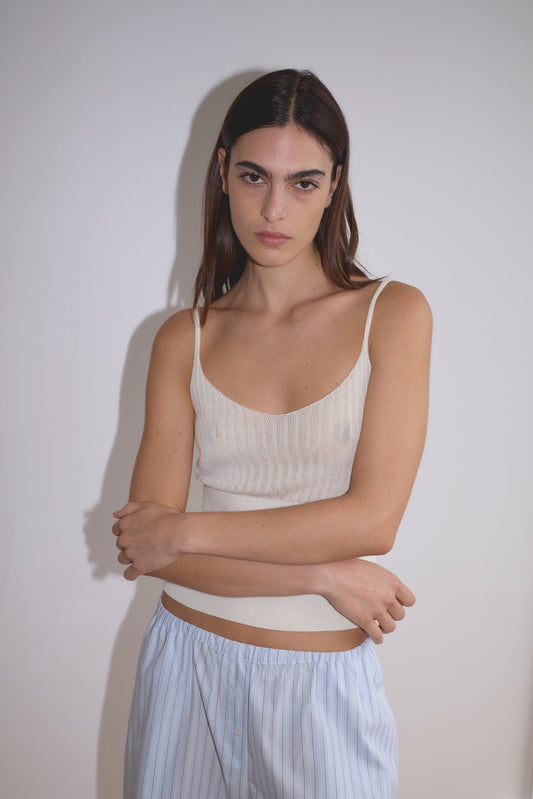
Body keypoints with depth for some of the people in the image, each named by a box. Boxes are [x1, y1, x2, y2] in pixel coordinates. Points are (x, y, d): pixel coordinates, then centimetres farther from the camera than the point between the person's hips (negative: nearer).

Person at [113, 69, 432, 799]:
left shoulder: (393, 314, -6)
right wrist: (321, 573, -14)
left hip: (324, 682, -2)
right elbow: (141, 546, -6)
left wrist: (184, 530, -12)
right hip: (189, 660, 2)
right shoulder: (184, 339, -1)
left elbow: (373, 519, -15)